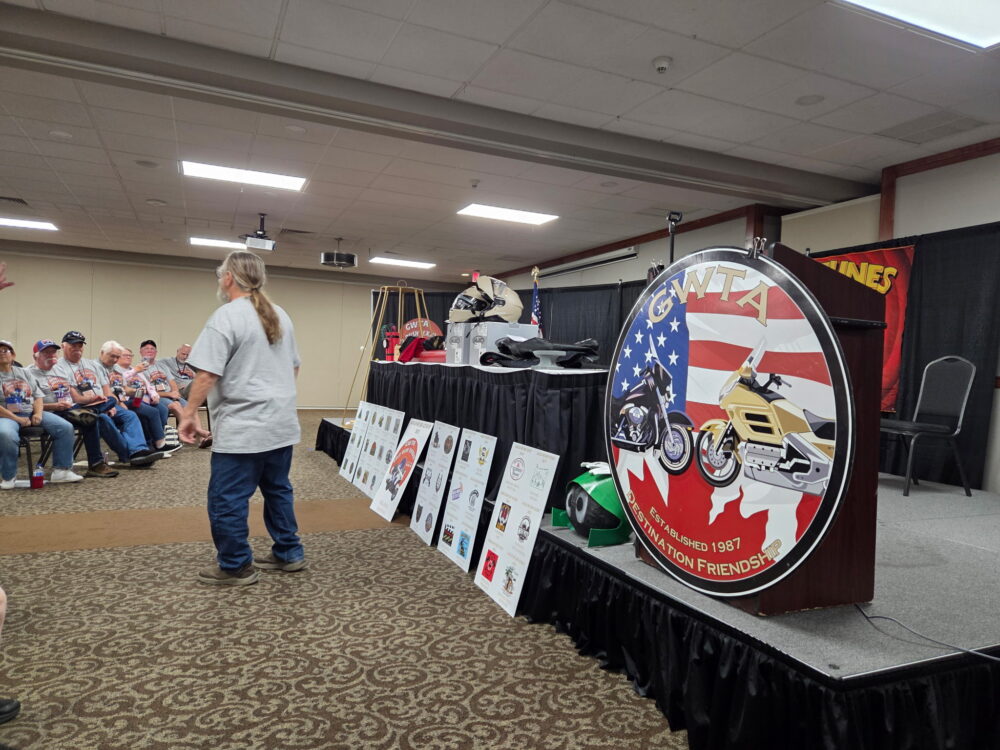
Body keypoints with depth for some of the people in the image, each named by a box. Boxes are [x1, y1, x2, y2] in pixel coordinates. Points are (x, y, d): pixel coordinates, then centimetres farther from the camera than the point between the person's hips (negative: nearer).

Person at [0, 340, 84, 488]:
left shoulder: (23, 372, 17)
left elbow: (38, 395, 13)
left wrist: (38, 414, -7)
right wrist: (17, 419, -18)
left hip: (31, 413, 5)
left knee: (65, 427, -15)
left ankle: (61, 471, -10)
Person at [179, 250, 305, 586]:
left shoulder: (226, 317, -12)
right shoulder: (280, 315, 12)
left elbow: (207, 373, -17)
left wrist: (189, 414, -10)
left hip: (242, 429, -8)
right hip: (281, 424, 9)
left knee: (227, 500, 4)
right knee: (278, 490, 18)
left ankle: (236, 567, 13)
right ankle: (289, 553, 26)